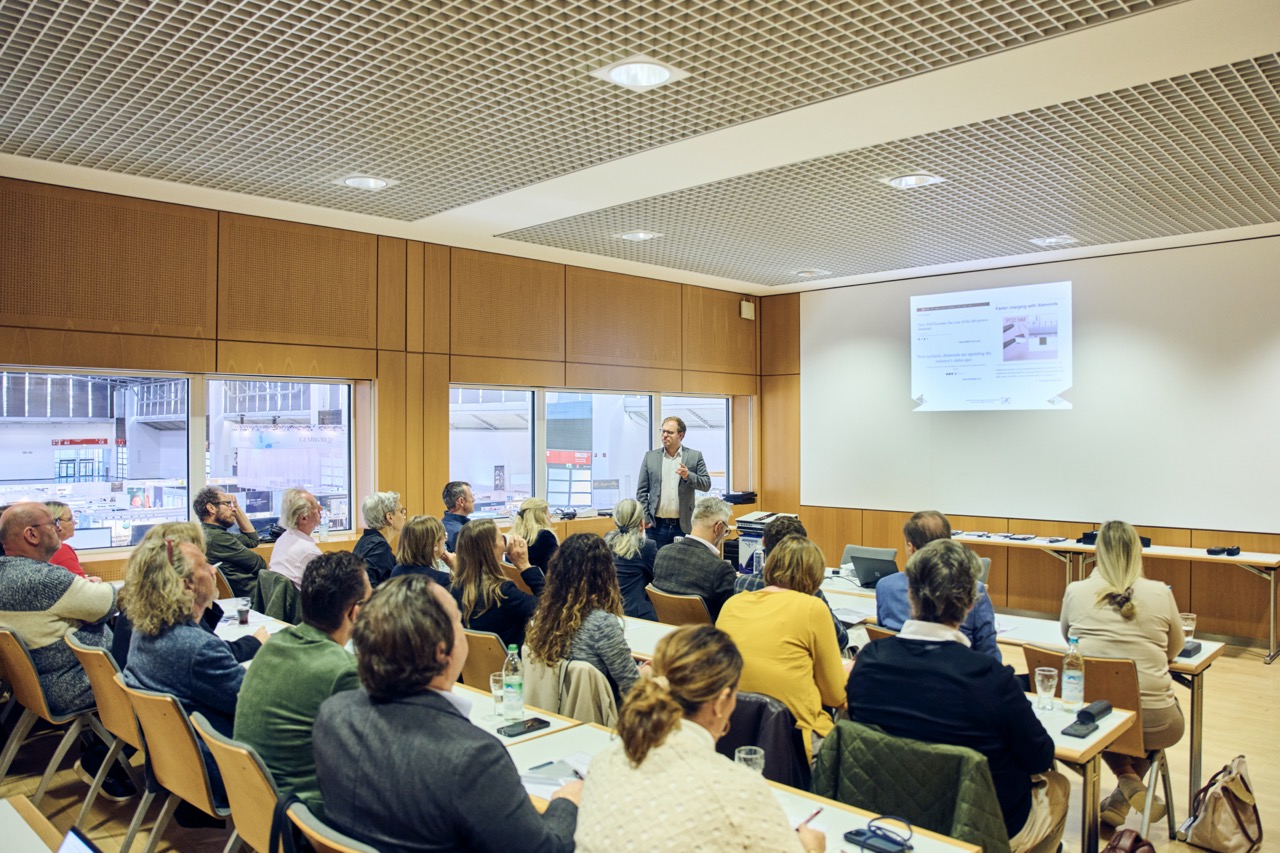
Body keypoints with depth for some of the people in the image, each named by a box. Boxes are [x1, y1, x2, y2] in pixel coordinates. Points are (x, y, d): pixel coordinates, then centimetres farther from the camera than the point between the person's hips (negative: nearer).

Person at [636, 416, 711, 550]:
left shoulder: (695, 456, 4)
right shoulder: (650, 456, 7)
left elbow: (706, 484, -1)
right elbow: (641, 491, 6)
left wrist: (688, 475, -19)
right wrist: (644, 518, -2)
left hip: (684, 526, -1)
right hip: (657, 525, 1)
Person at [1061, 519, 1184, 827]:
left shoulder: (1075, 591, -4)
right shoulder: (1160, 593, -6)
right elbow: (1175, 649, 12)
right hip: (1153, 723, -1)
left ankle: (1128, 781, 14)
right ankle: (1123, 800, 31)